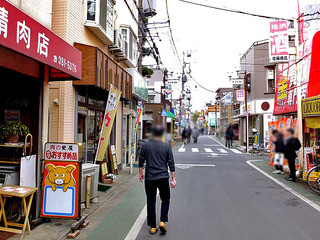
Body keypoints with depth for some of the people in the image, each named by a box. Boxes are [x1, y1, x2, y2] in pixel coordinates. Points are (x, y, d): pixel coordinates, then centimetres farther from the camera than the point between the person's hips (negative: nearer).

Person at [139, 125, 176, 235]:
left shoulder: (145, 145, -3)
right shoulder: (166, 146, -5)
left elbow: (141, 161, 4)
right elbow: (171, 163, -3)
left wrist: (141, 173, 18)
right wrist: (173, 178, 4)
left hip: (149, 178, 1)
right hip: (163, 178, -1)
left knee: (150, 202, 11)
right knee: (165, 200, 18)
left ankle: (153, 227, 17)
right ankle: (162, 221, 6)